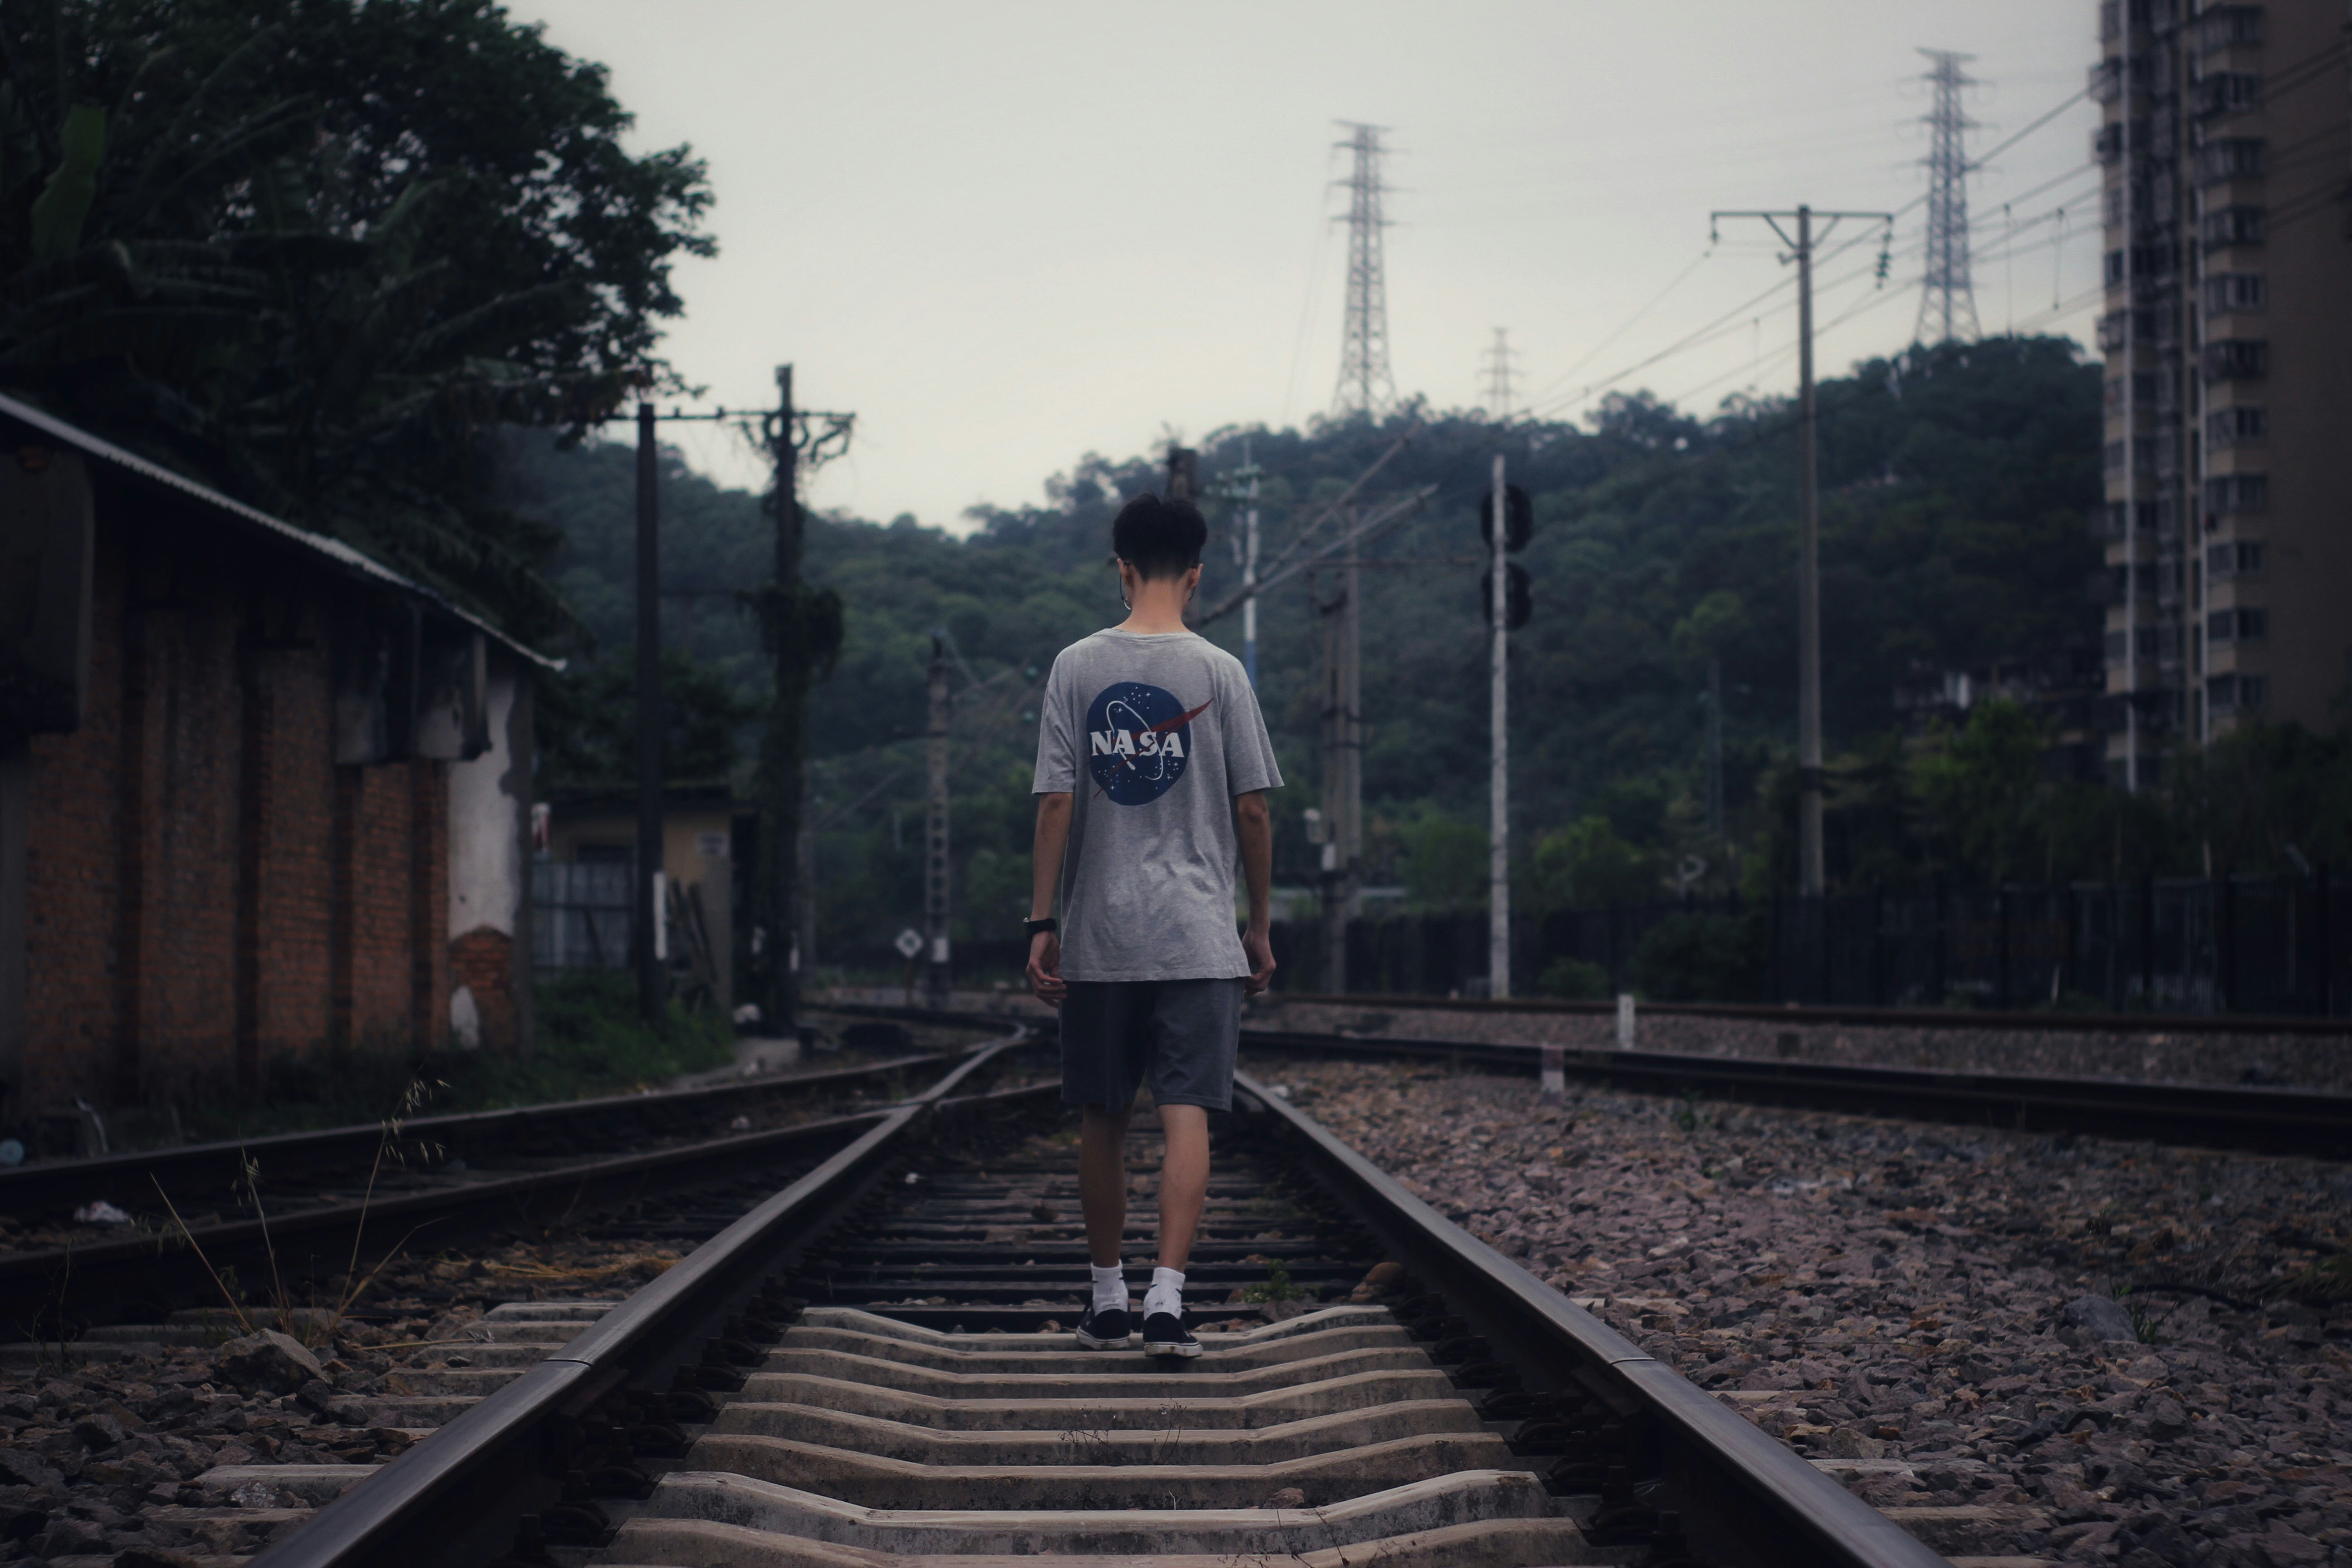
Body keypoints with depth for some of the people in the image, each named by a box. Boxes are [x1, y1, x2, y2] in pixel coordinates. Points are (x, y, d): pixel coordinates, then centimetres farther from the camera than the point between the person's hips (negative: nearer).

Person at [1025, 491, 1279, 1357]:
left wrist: (1043, 923, 2)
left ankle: (1108, 1300, 21)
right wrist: (1259, 927, 9)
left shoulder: (1076, 667, 1)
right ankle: (1166, 1300, -16)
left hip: (1098, 937, 2)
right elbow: (1252, 810, 0)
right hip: (1198, 936, -2)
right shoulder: (1219, 673, -2)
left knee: (1103, 1120, 12)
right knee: (1187, 1116, -5)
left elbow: (1056, 803, -2)